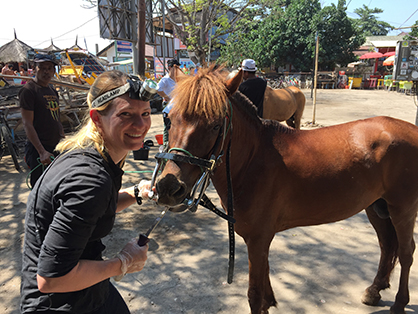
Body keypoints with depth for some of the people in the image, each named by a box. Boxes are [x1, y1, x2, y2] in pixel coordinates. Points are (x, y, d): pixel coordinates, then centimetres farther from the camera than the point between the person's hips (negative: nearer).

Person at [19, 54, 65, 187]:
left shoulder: (52, 90, 15)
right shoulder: (28, 90, -9)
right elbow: (27, 124, -15)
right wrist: (42, 152, -23)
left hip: (56, 147, 8)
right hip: (38, 149, -7)